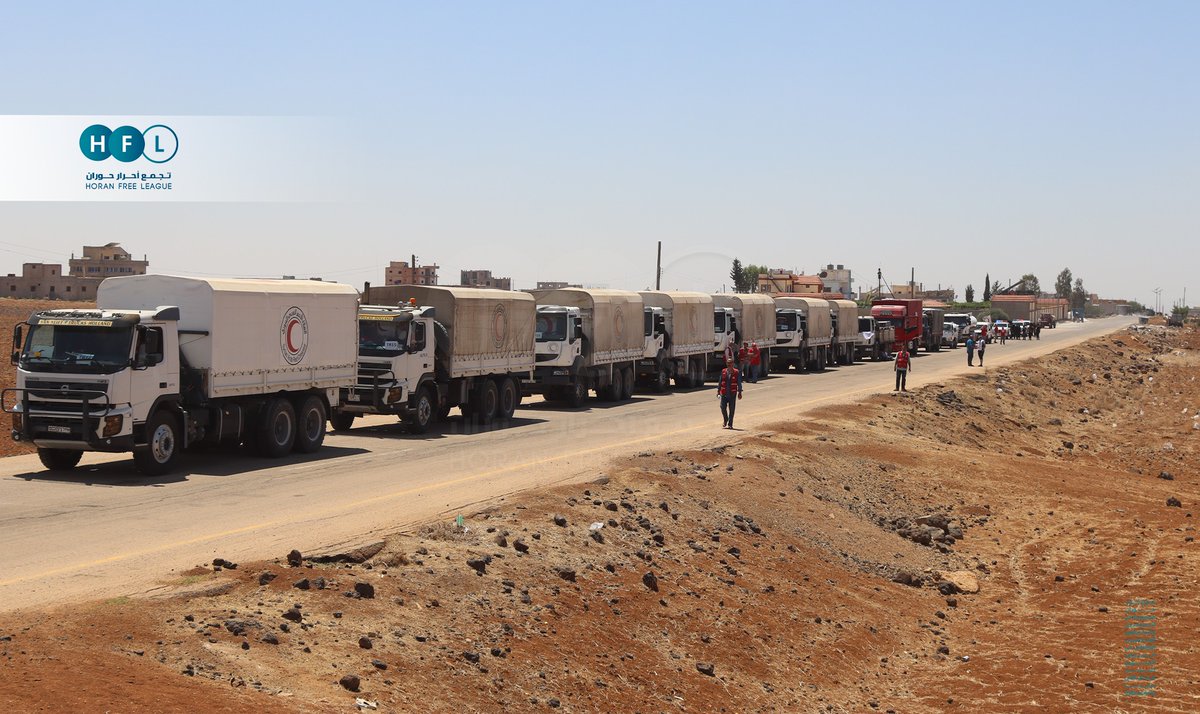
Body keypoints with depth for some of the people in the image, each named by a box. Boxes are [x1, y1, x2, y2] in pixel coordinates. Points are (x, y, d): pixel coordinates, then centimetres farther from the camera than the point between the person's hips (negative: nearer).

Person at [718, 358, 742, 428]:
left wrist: (739, 393, 1)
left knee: (731, 409, 1)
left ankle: (730, 424, 9)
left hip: (732, 394, -2)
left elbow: (739, 383, 3)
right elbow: (720, 382, 11)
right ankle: (725, 420, 25)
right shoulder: (723, 372, 5)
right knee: (723, 407, -2)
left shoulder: (736, 373, -1)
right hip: (723, 393, 2)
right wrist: (718, 391, 9)